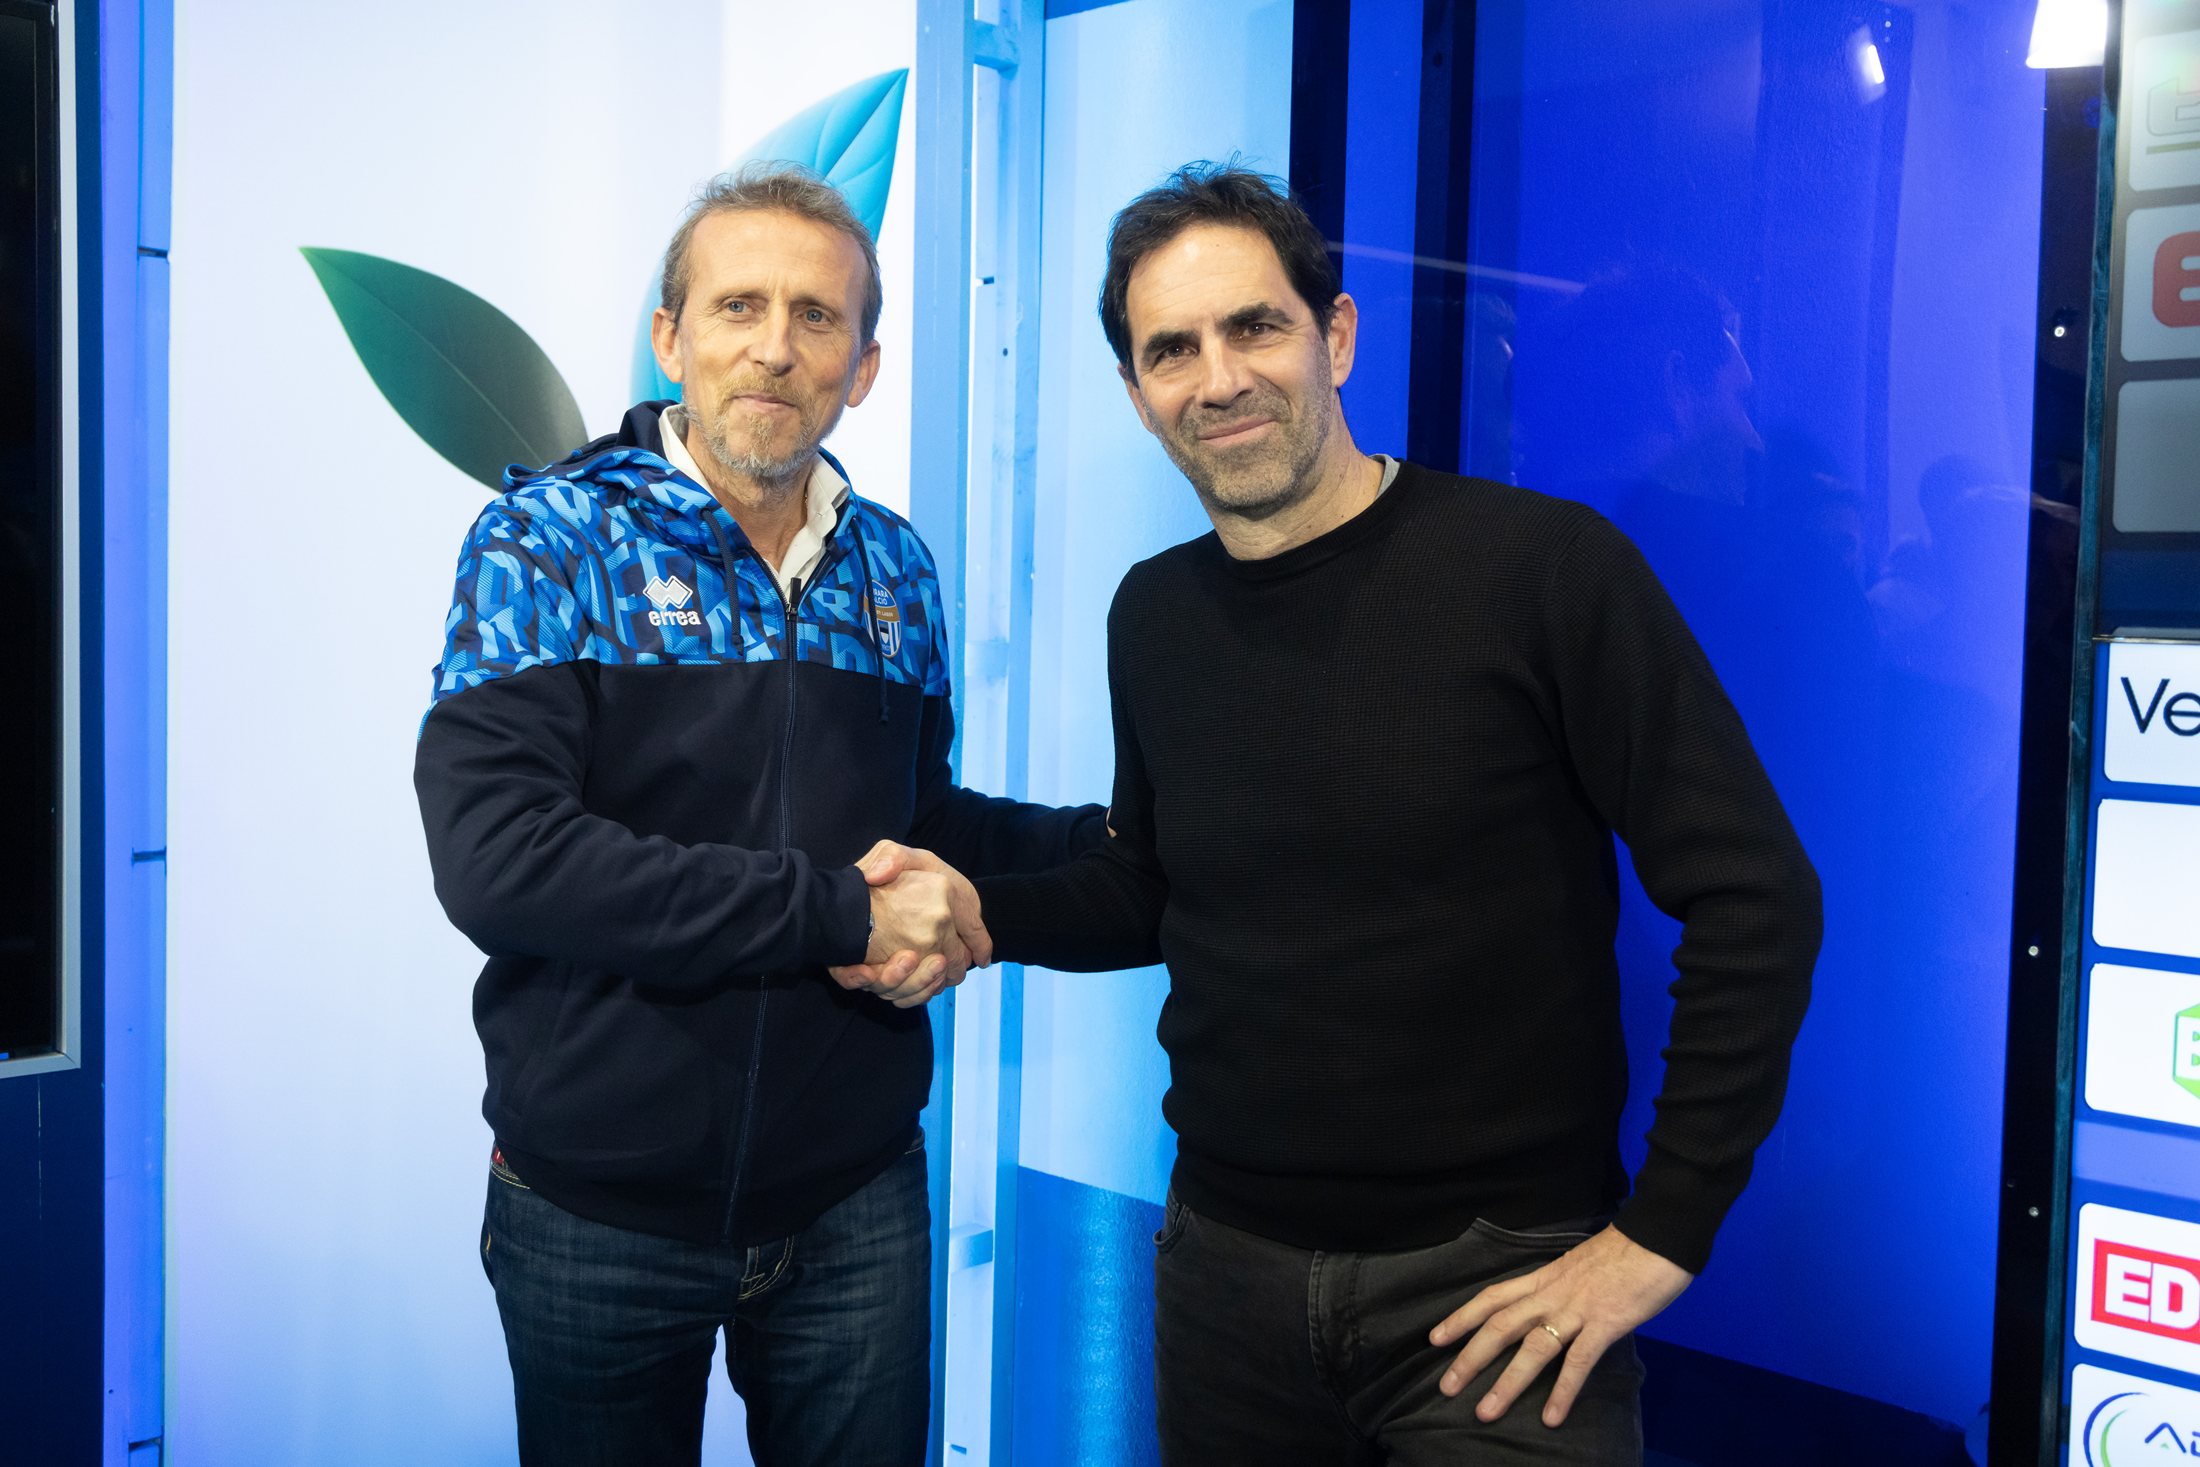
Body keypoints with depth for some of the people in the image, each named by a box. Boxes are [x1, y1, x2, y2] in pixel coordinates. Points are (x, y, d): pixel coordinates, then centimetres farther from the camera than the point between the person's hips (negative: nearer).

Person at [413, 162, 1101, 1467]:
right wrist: (842, 916, -22)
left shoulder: (897, 568, 5)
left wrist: (1106, 840, 1)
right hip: (600, 1214, -3)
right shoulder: (552, 539, -9)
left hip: (854, 1205, 4)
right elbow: (496, 858, -22)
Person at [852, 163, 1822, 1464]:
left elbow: (1753, 902, -13)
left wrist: (1663, 1231, -13)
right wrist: (970, 907, -1)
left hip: (1496, 1282, -5)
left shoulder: (1541, 566, -13)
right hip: (1229, 1271, 5)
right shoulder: (1155, 616, 4)